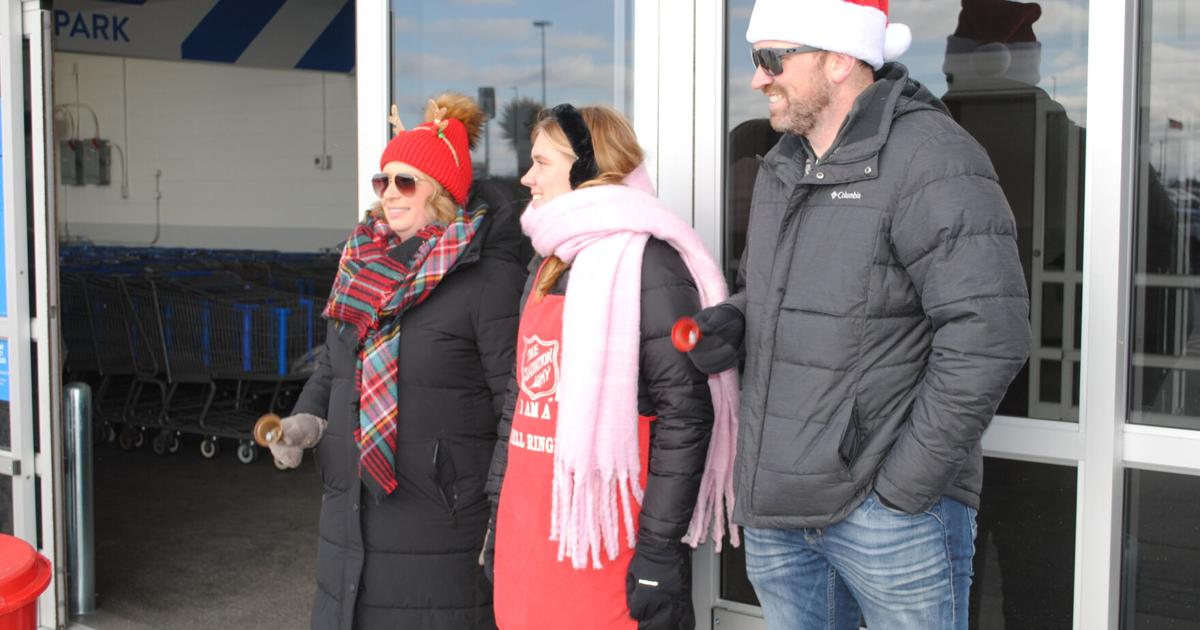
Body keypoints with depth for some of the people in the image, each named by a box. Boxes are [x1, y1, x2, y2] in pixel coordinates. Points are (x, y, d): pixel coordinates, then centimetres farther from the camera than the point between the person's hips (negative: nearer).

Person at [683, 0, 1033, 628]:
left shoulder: (931, 159, -14)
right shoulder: (782, 166, 12)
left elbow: (989, 336, -21)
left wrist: (905, 484, -19)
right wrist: (728, 323, 2)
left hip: (888, 512, -8)